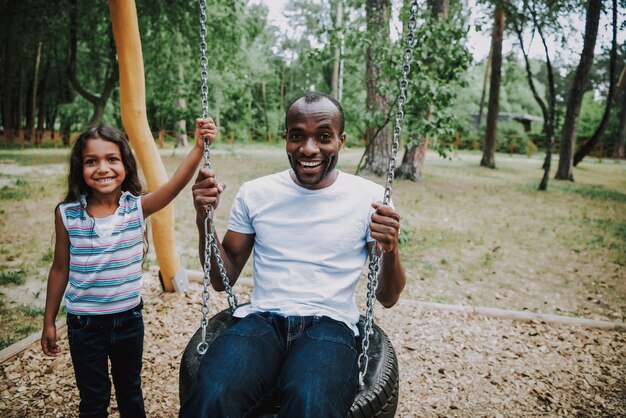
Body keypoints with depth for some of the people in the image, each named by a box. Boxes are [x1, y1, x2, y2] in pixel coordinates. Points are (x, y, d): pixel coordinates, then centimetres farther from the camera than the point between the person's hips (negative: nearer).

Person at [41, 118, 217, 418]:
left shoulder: (138, 207, -13)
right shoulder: (67, 214, -11)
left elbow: (175, 185, -31)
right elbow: (60, 269, -1)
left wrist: (199, 146, -46)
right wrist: (49, 322, 6)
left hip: (129, 319, 1)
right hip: (85, 325, -1)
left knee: (131, 393, 23)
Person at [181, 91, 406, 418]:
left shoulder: (370, 198, 2)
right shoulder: (255, 193, 8)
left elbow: (387, 298, 7)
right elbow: (222, 280, 13)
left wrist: (390, 250, -14)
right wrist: (205, 220, -2)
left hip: (330, 326, -1)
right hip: (261, 320, 2)